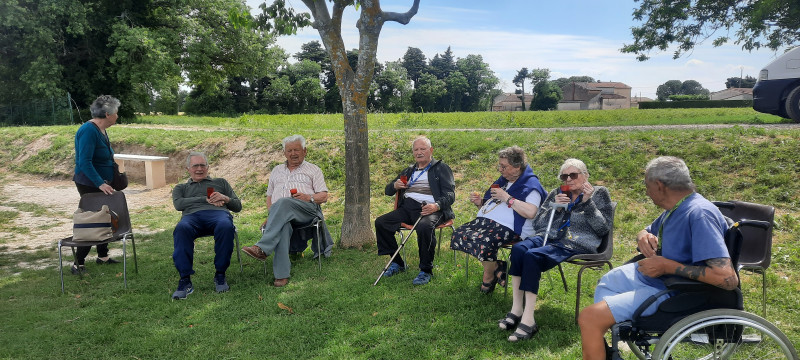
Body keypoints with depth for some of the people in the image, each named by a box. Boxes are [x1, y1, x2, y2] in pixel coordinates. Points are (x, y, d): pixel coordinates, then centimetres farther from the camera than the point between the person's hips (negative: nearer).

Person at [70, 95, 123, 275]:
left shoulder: (101, 130, 8)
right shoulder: (89, 131, -21)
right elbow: (84, 162, -27)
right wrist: (100, 183, -30)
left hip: (100, 183, 10)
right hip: (89, 184, -9)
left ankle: (103, 256, 28)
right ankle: (78, 263, 4)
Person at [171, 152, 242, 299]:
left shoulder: (220, 182, 34)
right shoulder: (181, 188, 34)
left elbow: (238, 206, 26)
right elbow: (178, 204, 9)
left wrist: (225, 198, 3)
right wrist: (206, 199, 0)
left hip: (218, 213, 0)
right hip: (192, 215, 0)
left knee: (226, 226, -40)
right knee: (181, 228, -39)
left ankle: (220, 275, -26)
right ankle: (185, 280, -36)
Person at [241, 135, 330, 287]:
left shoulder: (313, 170, 21)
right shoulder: (277, 171, 32)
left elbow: (324, 196, 12)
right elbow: (269, 196, 27)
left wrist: (309, 198, -10)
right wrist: (271, 214, 7)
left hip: (307, 210, -2)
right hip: (280, 213, 2)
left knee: (284, 203, -37)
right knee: (282, 225, -37)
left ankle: (262, 248, -46)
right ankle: (281, 274, -45)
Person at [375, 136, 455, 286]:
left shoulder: (441, 168, 12)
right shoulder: (409, 170, 28)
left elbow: (450, 195, -1)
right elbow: (388, 191, 29)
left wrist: (436, 206, -22)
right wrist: (395, 186, 3)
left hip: (430, 208, -6)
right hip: (407, 208, 6)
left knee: (424, 227, -38)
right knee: (380, 222, -13)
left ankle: (426, 271, -20)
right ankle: (397, 263, 0)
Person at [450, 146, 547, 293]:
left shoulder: (531, 184, -3)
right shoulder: (503, 180, 24)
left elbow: (530, 212, -19)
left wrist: (506, 198, -15)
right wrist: (480, 202, 12)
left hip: (507, 227, -9)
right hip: (484, 221, 9)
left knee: (484, 242, -35)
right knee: (459, 234, -15)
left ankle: (488, 277, -4)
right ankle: (496, 267, -2)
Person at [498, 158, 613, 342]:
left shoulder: (599, 193, 13)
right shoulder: (557, 193, 23)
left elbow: (603, 228, 0)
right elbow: (536, 223, 17)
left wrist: (588, 202, -8)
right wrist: (555, 208, 1)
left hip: (577, 244, -5)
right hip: (548, 237, 5)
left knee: (532, 256, -33)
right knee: (518, 248, -29)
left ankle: (528, 320, -32)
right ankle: (516, 310, -27)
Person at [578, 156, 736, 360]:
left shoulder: (699, 214, -27)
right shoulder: (676, 208, 2)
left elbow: (728, 279, -34)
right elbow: (648, 232, 21)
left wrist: (667, 266, -27)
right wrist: (644, 236, -4)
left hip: (670, 291, -10)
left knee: (589, 318, -19)